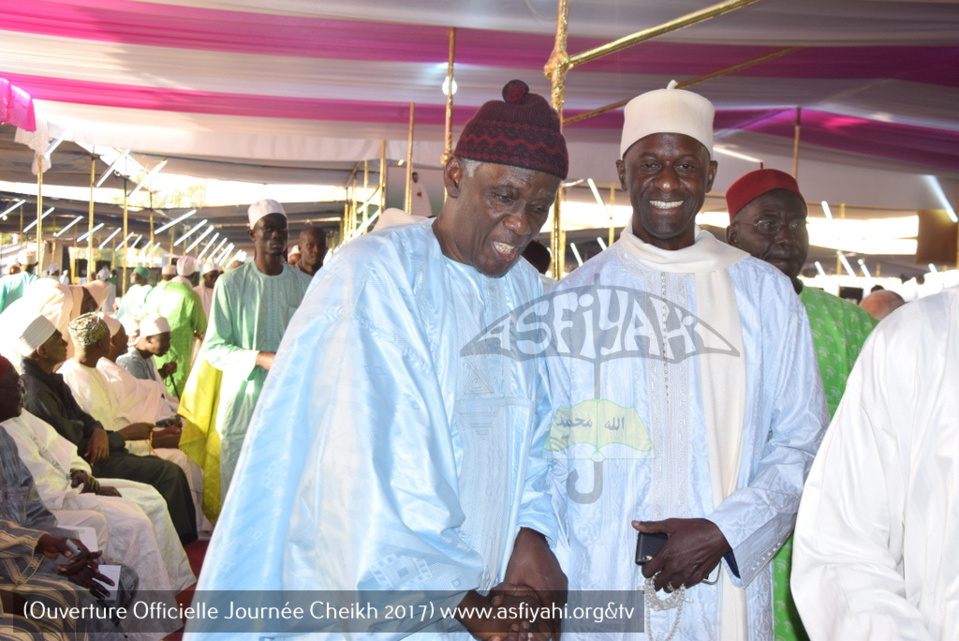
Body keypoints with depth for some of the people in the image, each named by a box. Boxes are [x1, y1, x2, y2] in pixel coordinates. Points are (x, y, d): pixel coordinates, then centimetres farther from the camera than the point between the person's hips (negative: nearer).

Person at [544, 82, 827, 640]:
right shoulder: (574, 300, 3)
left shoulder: (766, 293, 4)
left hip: (726, 590, 1)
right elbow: (548, 452, 4)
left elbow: (802, 442, 4)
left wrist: (722, 532, -9)